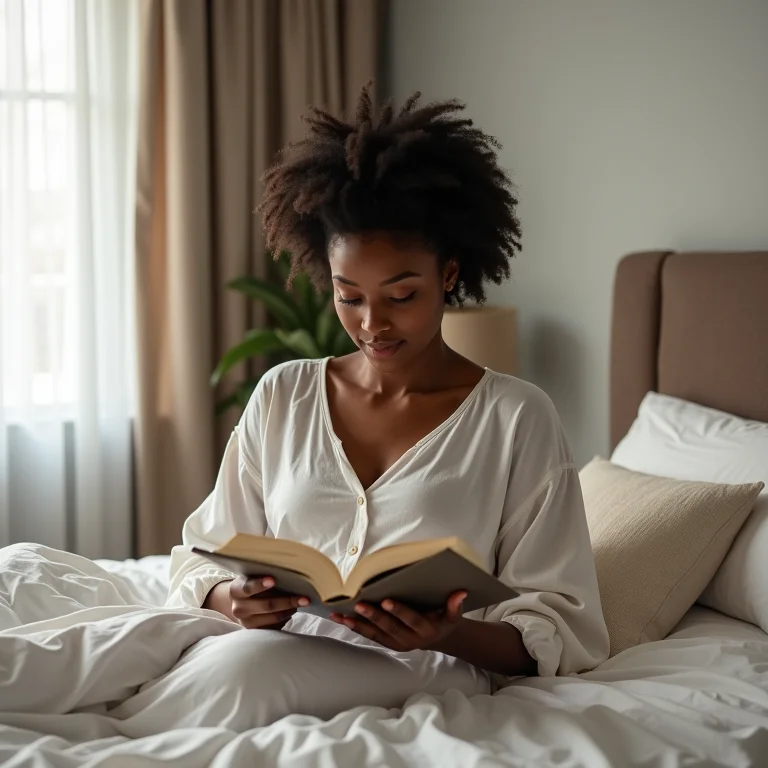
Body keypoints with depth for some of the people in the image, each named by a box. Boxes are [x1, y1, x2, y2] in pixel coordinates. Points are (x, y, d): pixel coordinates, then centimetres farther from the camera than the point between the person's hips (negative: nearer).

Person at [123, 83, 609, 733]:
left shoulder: (517, 418, 2)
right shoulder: (283, 396, 13)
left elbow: (560, 630, 0)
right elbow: (201, 561, 14)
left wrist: (453, 635, -20)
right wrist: (234, 598, -10)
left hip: (426, 672, -2)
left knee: (247, 667, -34)